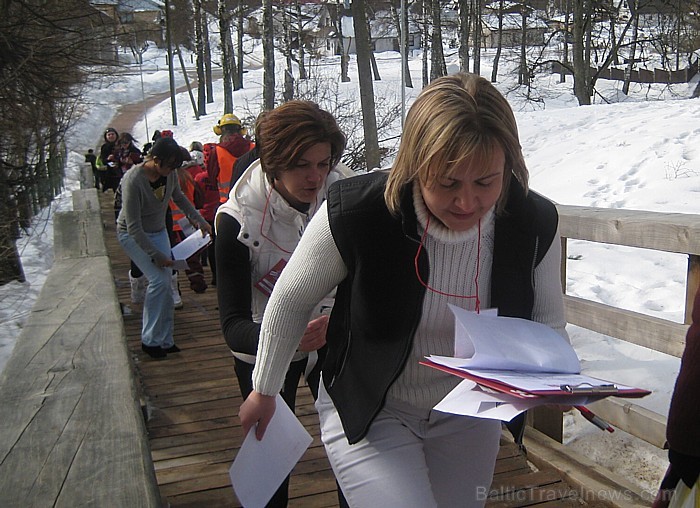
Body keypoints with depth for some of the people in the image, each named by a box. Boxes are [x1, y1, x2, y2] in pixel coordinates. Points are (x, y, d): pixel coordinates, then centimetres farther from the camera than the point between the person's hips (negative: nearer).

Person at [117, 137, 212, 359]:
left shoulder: (170, 173, -12)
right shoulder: (133, 180, -31)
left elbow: (179, 198, 11)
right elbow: (134, 227, -28)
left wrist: (200, 221, 5)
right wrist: (156, 255, -27)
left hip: (158, 231, 6)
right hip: (133, 235, -6)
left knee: (166, 281, -2)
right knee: (159, 280, -18)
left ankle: (165, 340, 9)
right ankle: (149, 340, -5)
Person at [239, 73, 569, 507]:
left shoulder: (536, 224, -20)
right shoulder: (354, 215, -31)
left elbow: (548, 324, -4)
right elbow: (291, 301, -12)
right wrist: (265, 390, 2)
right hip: (370, 414, -3)